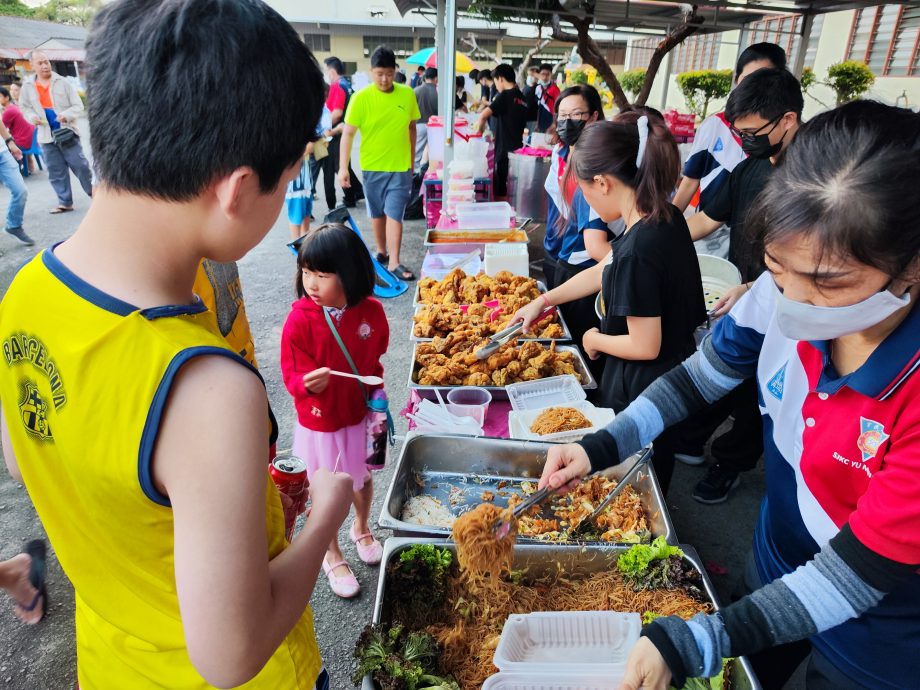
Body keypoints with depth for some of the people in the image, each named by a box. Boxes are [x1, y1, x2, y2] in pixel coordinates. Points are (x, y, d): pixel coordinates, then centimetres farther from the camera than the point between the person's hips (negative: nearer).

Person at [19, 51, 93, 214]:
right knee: (56, 172, 6)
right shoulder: (28, 87, 5)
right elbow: (25, 108, 16)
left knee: (80, 165, -2)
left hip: (67, 132, -3)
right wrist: (32, 117, -5)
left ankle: (94, 193, 15)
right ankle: (65, 202, 13)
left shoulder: (63, 83, -3)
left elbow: (78, 106, -4)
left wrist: (67, 115, -21)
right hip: (47, 136, 3)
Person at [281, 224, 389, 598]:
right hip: (319, 423, -3)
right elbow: (292, 375, -16)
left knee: (363, 478, 24)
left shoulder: (371, 311, -13)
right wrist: (309, 384, -37)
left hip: (361, 415, 3)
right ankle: (332, 555, 41)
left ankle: (361, 529, 55)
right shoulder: (300, 319, -22)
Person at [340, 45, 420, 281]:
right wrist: (343, 167, -14)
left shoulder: (407, 94, -2)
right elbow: (348, 133, -8)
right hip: (372, 167, 0)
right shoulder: (361, 98, -9)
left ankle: (394, 262, -1)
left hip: (400, 167, 0)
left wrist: (412, 159, 13)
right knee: (377, 213, 14)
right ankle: (381, 251, 32)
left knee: (394, 214, -4)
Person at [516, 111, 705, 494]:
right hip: (670, 378, 9)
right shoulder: (666, 219, -1)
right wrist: (543, 301, 16)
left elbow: (644, 346, -25)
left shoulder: (638, 249, -30)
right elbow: (601, 272, 11)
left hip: (640, 391, -9)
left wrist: (595, 339, -6)